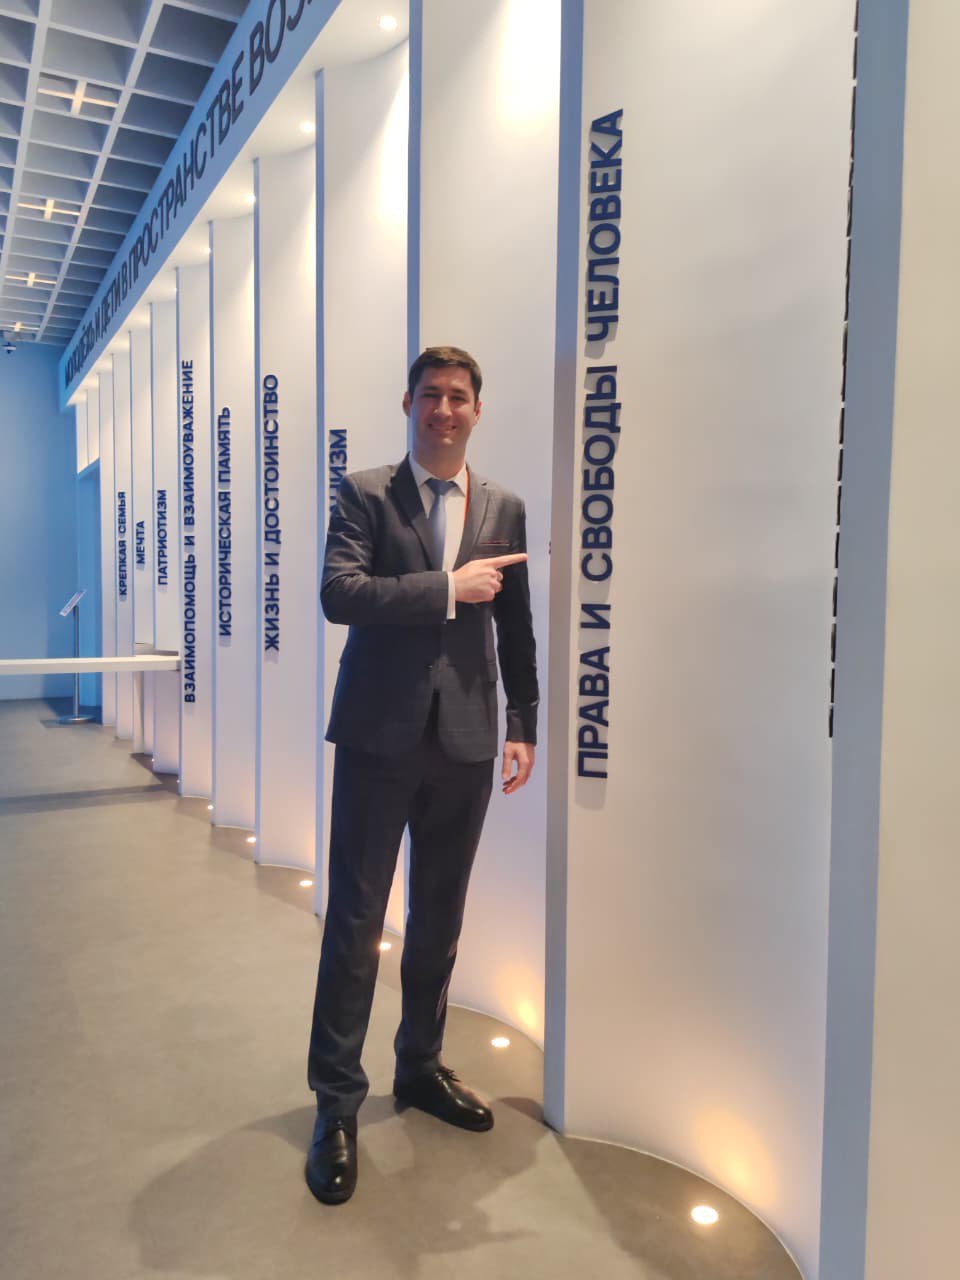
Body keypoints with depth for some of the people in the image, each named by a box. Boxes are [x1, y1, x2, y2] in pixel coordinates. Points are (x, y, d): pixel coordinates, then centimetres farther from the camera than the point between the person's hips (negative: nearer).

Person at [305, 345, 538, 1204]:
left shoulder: (504, 509, 9)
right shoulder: (366, 494, 0)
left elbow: (516, 629, 10)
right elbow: (340, 594, -15)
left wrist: (523, 726, 5)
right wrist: (448, 588, -16)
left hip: (465, 740, 3)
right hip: (380, 735, -3)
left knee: (440, 917, 15)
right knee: (356, 918, 3)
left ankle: (421, 1066, 35)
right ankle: (337, 1102, 19)